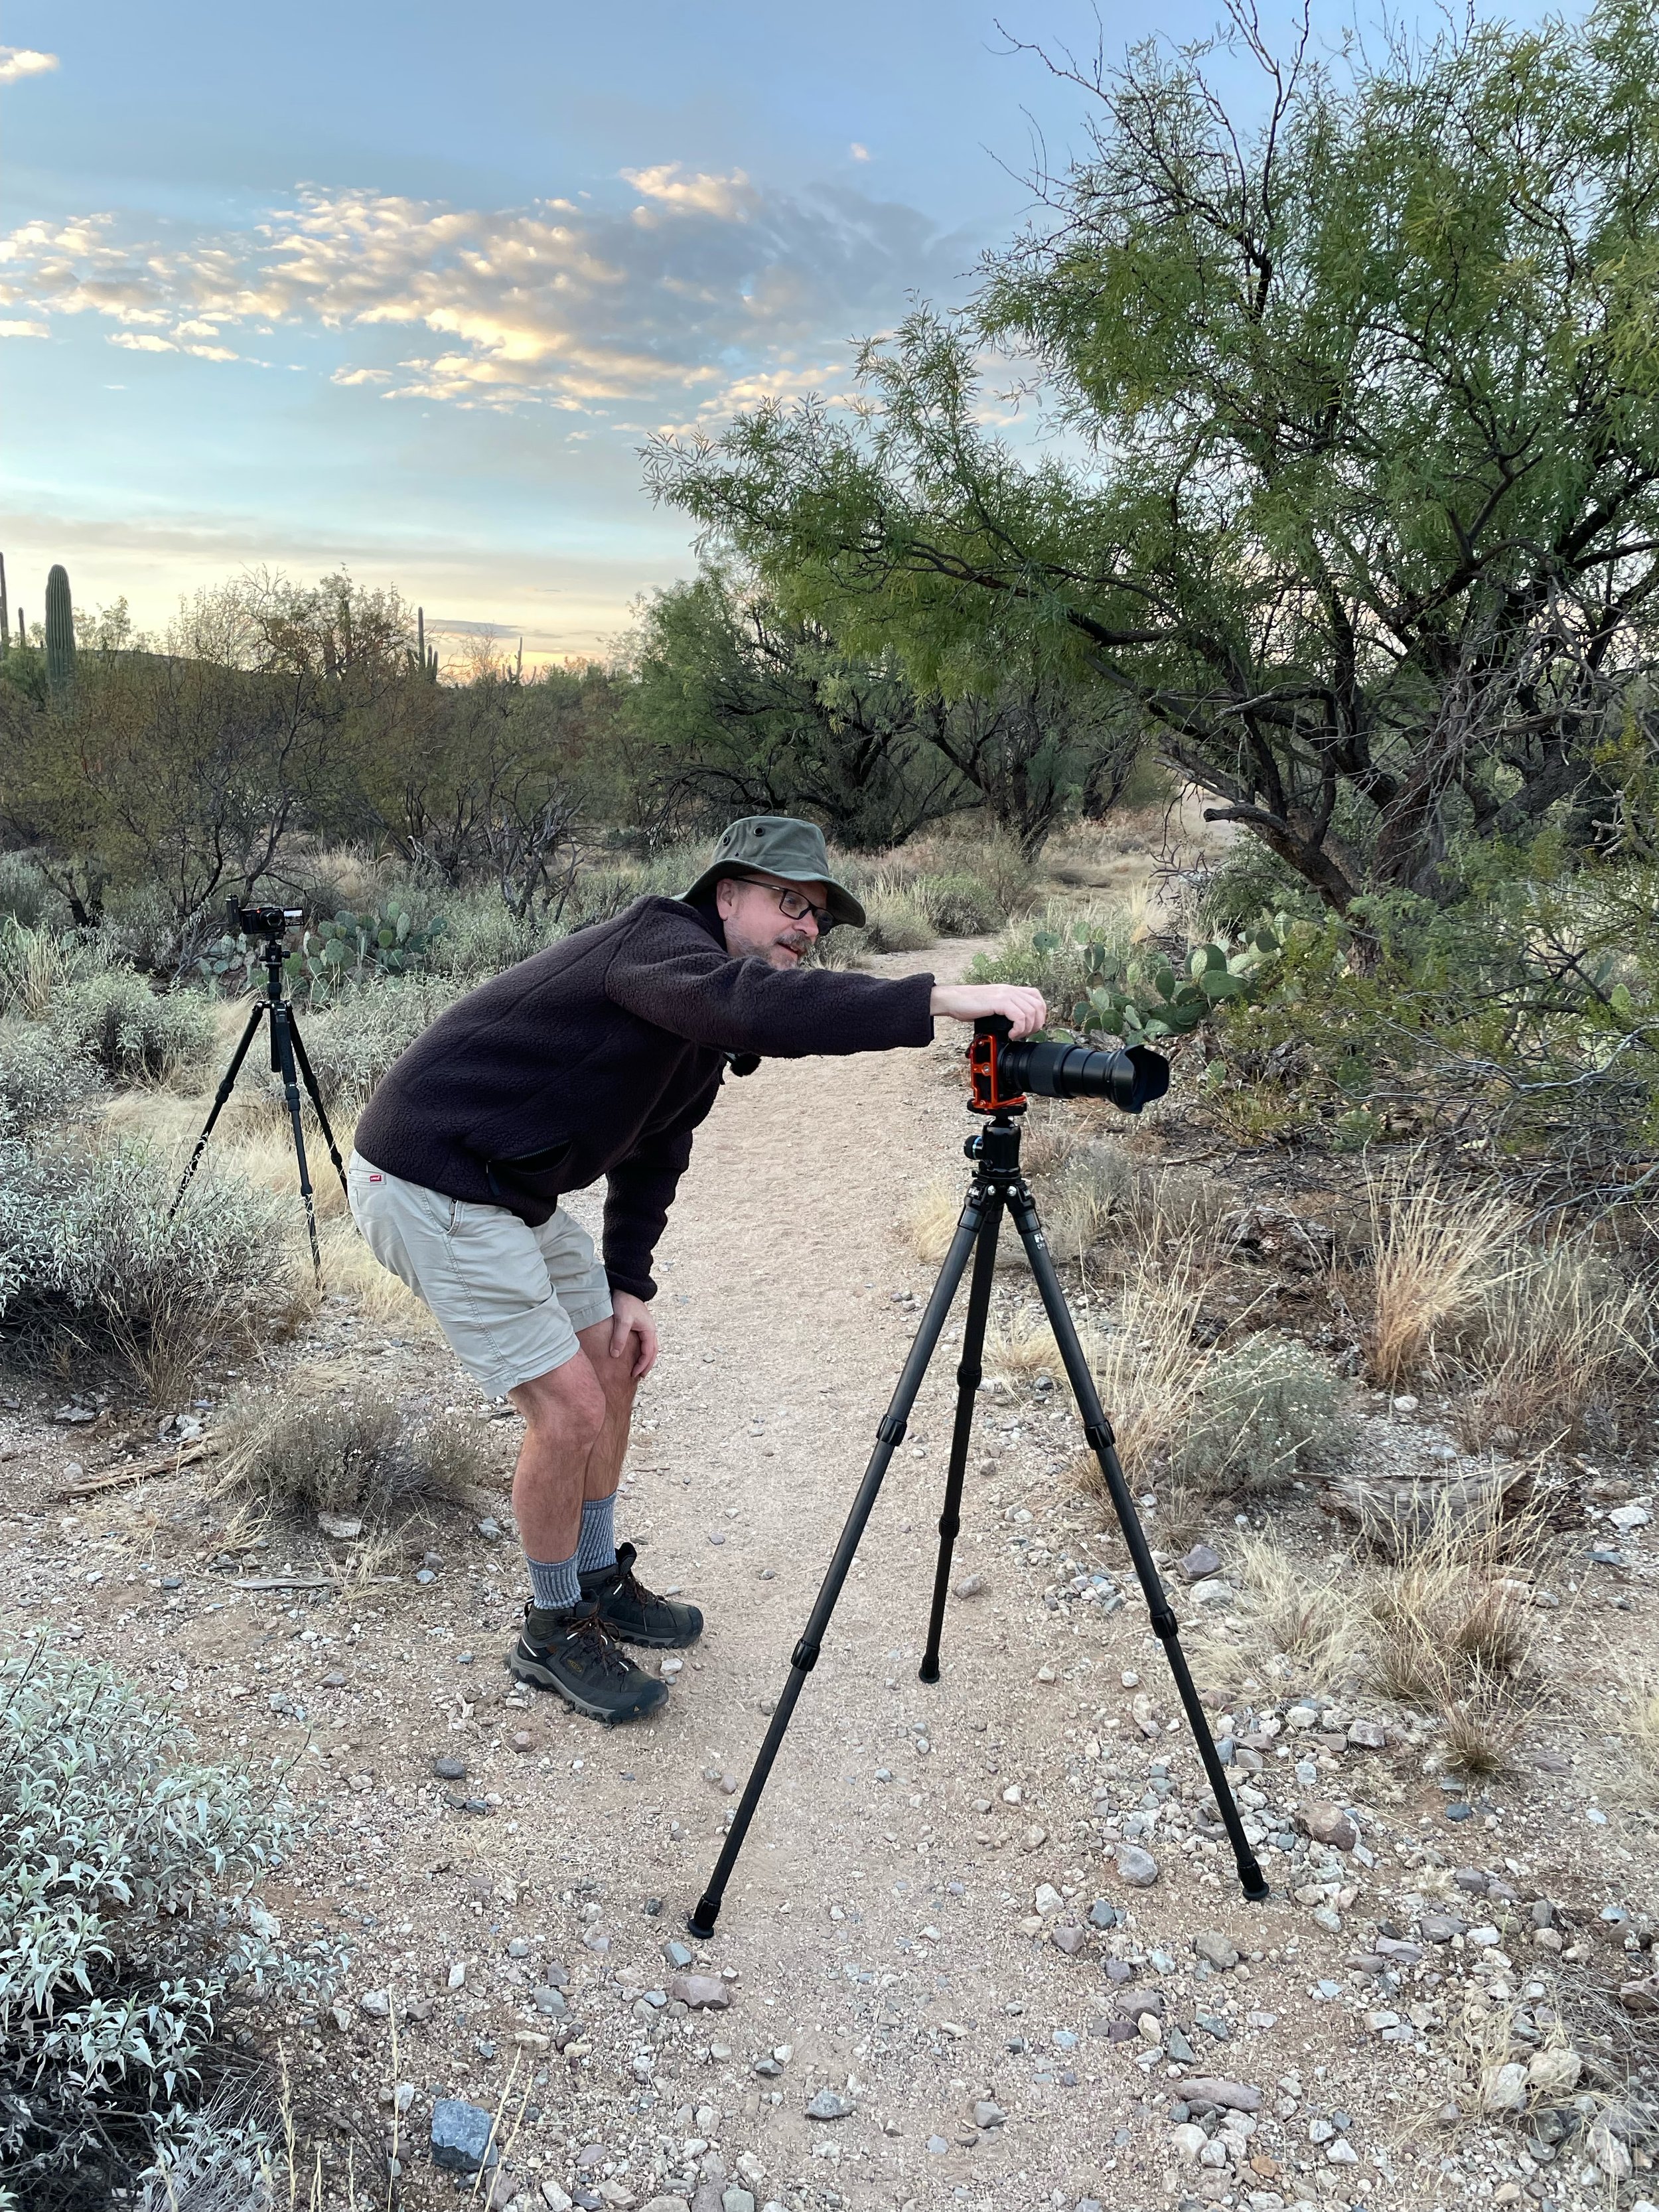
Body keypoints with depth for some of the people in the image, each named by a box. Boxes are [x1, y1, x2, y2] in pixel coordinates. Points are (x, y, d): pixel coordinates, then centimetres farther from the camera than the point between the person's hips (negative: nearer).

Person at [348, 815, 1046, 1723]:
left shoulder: (706, 1030, 9)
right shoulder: (660, 942, -21)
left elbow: (654, 1148, 16)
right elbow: (760, 1004, -43)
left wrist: (629, 1285, 7)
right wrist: (944, 999, -48)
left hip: (512, 1190, 10)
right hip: (429, 1185, -10)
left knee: (615, 1368, 16)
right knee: (570, 1409, -7)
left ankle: (598, 1580, 36)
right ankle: (553, 1632, 16)